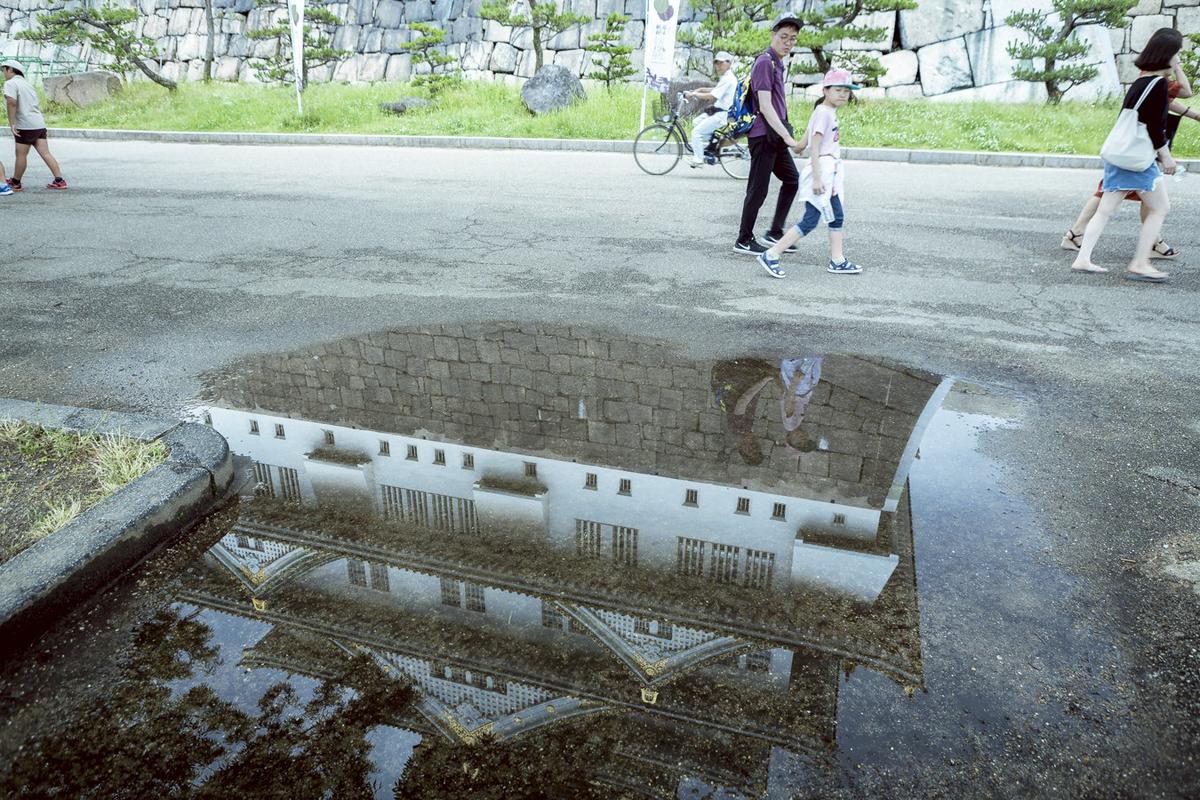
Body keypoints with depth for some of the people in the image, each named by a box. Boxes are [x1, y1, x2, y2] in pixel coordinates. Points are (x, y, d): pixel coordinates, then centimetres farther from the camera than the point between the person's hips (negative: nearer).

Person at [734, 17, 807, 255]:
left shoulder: (777, 63, 16)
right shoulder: (765, 62, -14)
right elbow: (765, 106, -22)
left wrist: (786, 137, 23)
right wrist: (789, 138, -26)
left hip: (775, 136, 10)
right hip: (764, 136, -10)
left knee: (792, 180, 15)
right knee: (758, 189, -4)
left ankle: (775, 232, 20)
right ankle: (744, 240, 6)